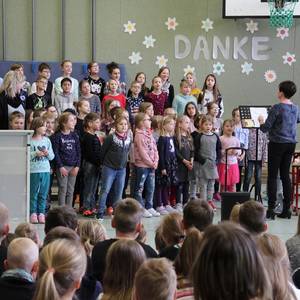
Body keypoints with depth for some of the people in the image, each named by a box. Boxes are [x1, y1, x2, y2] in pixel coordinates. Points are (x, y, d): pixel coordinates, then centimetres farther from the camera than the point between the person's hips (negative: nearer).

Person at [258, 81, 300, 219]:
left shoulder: (277, 108, -14)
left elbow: (265, 128, -13)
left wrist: (261, 121, 7)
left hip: (277, 144, -6)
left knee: (272, 176, -2)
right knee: (285, 175, 11)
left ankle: (271, 209, -3)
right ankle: (287, 209, 12)